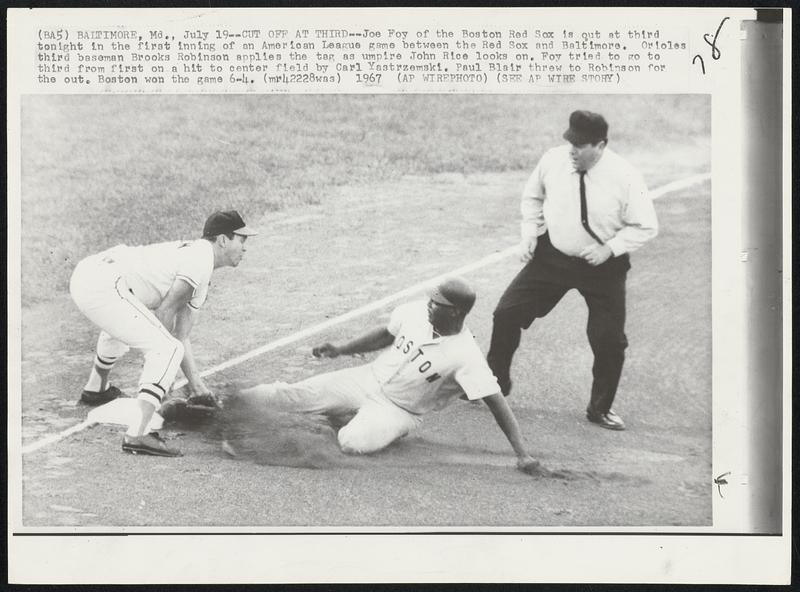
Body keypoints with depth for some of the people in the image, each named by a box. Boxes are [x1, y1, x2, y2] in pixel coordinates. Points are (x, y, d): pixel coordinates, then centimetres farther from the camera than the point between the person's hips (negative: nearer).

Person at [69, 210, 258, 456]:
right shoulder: (200, 258, -4)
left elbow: (180, 335, 30)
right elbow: (165, 311, -8)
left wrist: (195, 381, 29)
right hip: (104, 287, -11)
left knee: (125, 324, 41)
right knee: (167, 350, -14)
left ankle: (95, 390, 59)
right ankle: (136, 436, -26)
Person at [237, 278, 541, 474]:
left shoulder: (466, 355, -28)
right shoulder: (415, 312, -12)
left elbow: (495, 401, -30)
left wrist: (522, 454, -36)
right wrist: (340, 350, 7)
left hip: (399, 410, -4)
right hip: (368, 379, 4)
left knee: (353, 442, -30)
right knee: (294, 395, -9)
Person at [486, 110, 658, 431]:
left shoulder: (625, 178, -21)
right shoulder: (553, 160, -12)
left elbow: (646, 226, -10)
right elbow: (532, 196, 9)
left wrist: (610, 248, -21)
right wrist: (530, 232, -3)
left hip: (603, 267, -2)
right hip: (551, 256, 3)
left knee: (609, 341, -1)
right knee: (507, 312, -3)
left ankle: (600, 408, 24)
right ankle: (495, 381, 21)